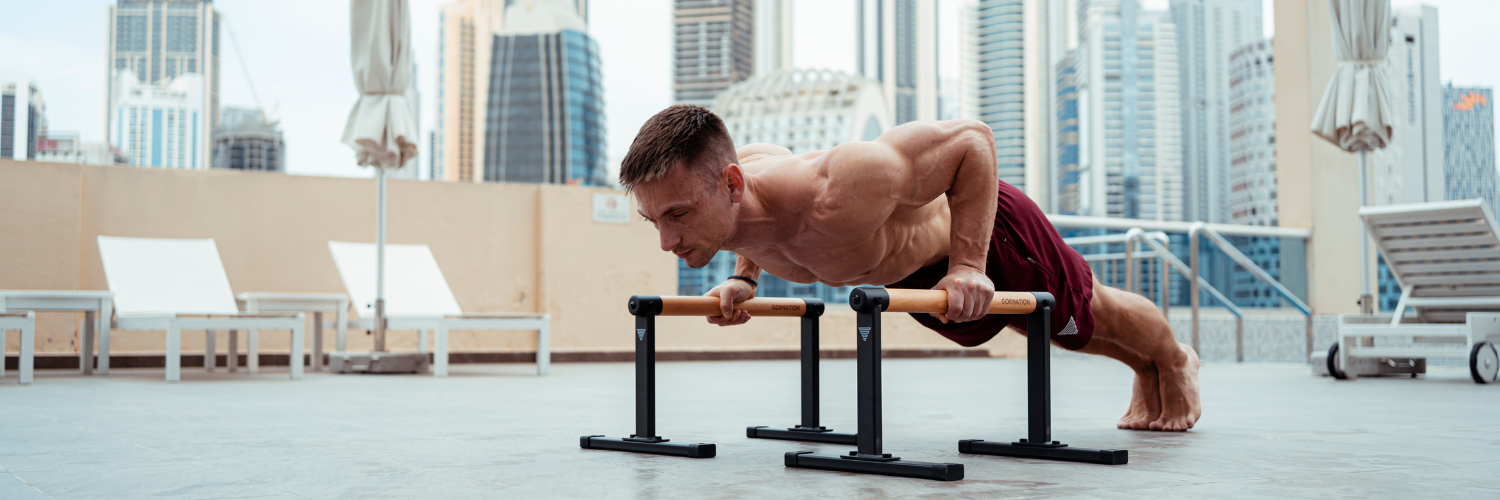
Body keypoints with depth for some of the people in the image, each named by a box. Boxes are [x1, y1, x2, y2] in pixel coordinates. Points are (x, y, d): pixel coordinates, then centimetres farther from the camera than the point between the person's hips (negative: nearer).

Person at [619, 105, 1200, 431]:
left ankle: (1176, 362, 59)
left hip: (984, 229, -7)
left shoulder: (838, 203, -51)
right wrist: (743, 277, -11)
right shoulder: (717, 196, -29)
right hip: (912, 271, 7)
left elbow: (972, 138, -37)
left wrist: (969, 266, -38)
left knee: (1084, 320, 23)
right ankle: (1143, 372, 63)